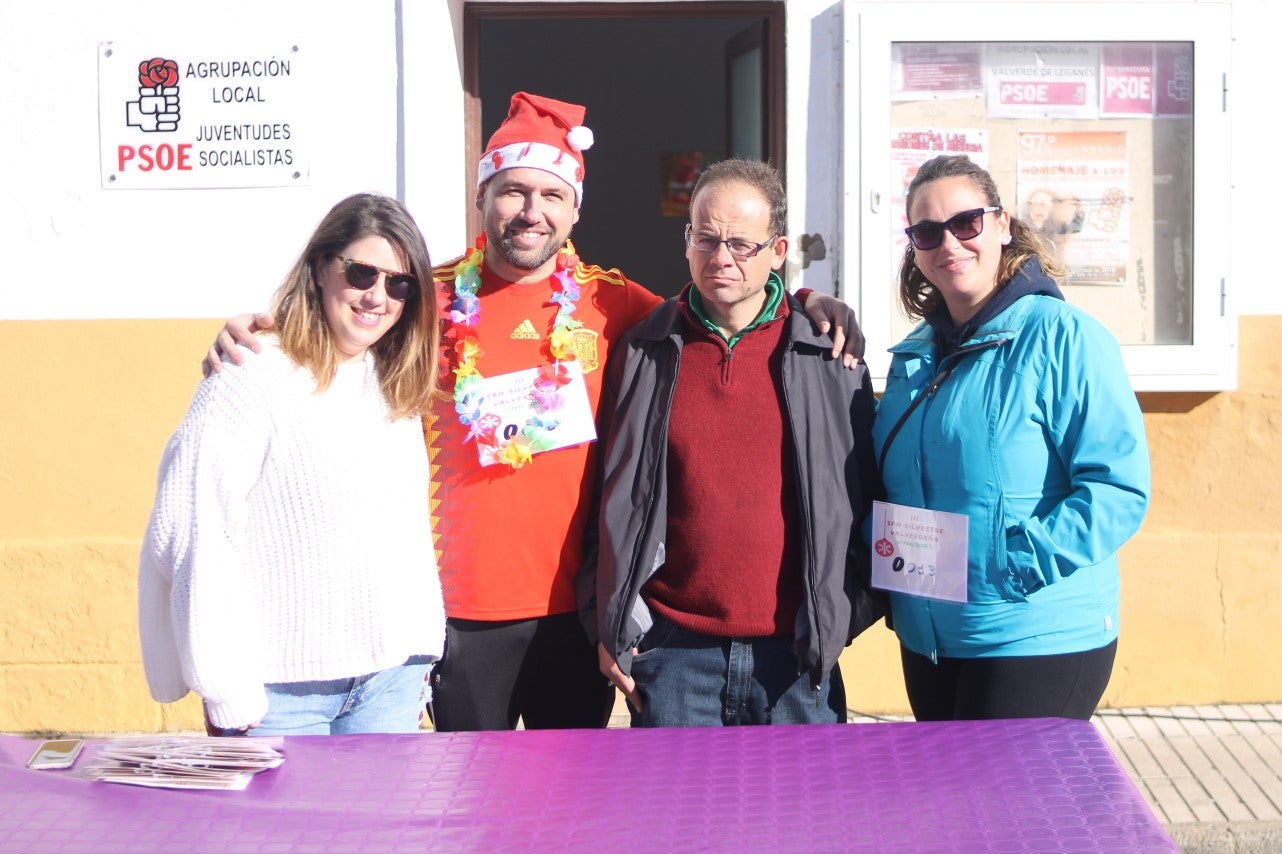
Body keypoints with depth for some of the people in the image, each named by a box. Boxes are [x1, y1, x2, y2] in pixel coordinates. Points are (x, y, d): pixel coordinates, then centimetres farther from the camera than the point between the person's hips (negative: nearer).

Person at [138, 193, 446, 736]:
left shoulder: (395, 389, 12)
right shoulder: (250, 382, -10)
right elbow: (197, 542, -13)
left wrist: (419, 659, 13)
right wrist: (228, 695, -12)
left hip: (393, 679, 6)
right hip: (282, 690, -6)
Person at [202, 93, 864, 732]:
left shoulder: (610, 302, 2)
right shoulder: (430, 298, 0)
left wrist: (809, 305, -4)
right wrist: (247, 334, -6)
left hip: (578, 605, 1)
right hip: (463, 608, 0)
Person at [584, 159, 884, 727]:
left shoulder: (828, 356, 4)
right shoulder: (643, 354, 6)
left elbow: (860, 498, 9)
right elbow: (610, 498, 9)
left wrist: (846, 614, 4)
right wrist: (608, 626, 6)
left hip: (797, 655, 0)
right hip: (673, 652, 0)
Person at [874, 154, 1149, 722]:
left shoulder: (1063, 338, -11)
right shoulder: (913, 355, 10)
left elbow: (1120, 487, -17)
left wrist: (1017, 561, -24)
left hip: (1039, 643, -7)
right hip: (926, 639, 7)